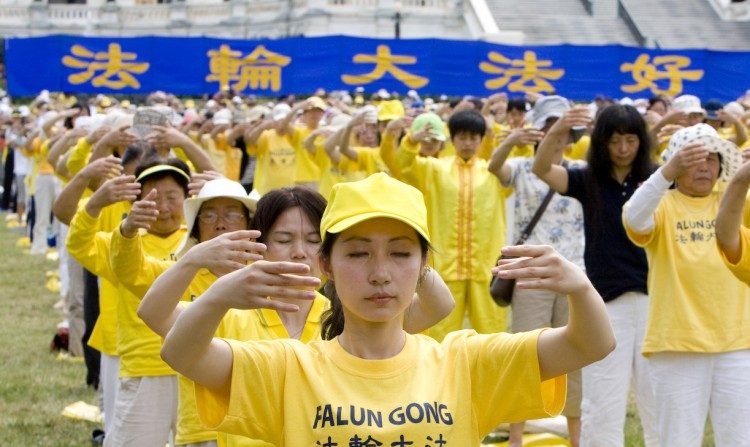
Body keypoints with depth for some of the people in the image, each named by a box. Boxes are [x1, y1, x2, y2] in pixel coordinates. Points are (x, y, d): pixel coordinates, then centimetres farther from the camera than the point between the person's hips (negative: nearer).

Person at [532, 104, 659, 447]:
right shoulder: (587, 181, 3)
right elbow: (541, 169, -12)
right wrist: (556, 131, -32)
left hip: (652, 299, -1)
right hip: (605, 302, 1)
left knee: (658, 397, 7)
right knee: (602, 403, 7)